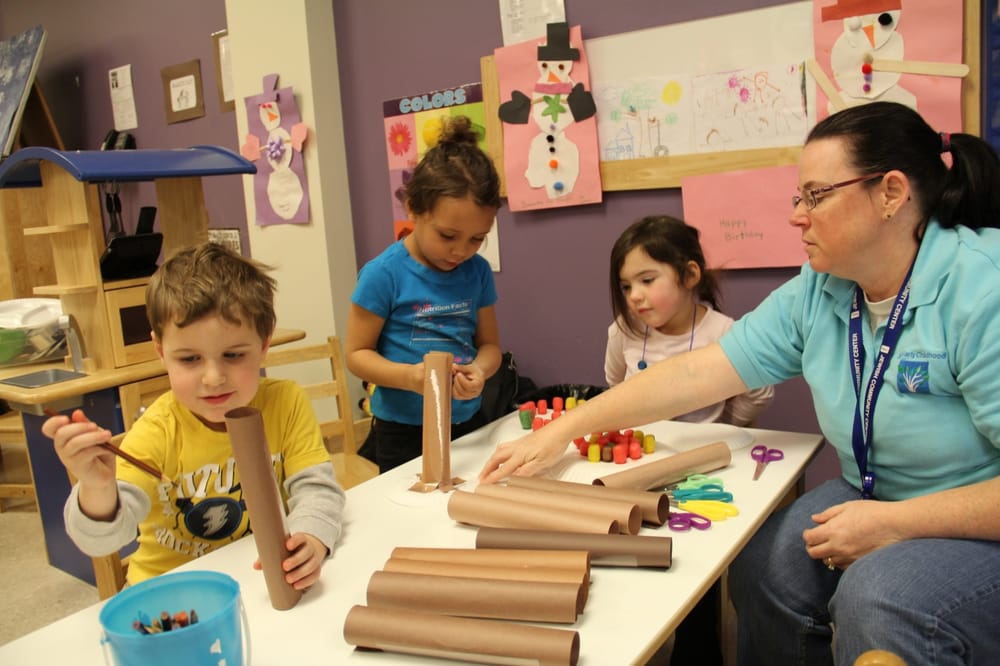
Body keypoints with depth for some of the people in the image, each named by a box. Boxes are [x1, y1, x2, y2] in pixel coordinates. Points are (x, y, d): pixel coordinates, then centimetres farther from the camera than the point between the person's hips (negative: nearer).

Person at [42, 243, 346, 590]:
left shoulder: (286, 403, -11)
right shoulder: (157, 431, -14)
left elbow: (316, 487, -12)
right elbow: (102, 539, -18)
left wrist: (310, 539, -32)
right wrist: (98, 488, -38)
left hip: (264, 580, 0)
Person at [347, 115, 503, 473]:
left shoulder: (477, 272, -1)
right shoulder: (384, 274, -14)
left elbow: (489, 343, 6)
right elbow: (356, 353, -9)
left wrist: (480, 370, -17)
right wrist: (409, 376, -25)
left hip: (466, 426, 5)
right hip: (402, 433, -4)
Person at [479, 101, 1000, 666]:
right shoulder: (816, 295, -3)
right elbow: (697, 373, -7)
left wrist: (896, 523, -26)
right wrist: (561, 432, -10)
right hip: (879, 503, 6)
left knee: (880, 598, -30)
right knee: (762, 565, -14)